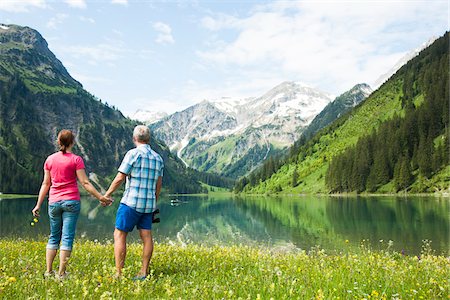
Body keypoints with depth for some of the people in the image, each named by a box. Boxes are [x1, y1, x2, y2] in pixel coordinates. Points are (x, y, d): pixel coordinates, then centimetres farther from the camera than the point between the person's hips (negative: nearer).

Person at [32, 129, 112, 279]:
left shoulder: (50, 159, 7)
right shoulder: (76, 159, -5)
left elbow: (46, 184, 9)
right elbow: (85, 183, -9)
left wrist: (38, 205, 16)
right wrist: (101, 197, -5)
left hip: (53, 202, 4)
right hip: (71, 202, -4)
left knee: (53, 237, 15)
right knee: (67, 238, 0)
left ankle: (48, 271, 16)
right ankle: (61, 273, 2)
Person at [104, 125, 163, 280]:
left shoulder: (133, 154, -9)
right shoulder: (158, 158, 11)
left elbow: (120, 178, -10)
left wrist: (106, 195, 2)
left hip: (131, 203, -6)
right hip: (148, 204, 6)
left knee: (119, 235, 1)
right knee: (146, 236, 6)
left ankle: (118, 274, 0)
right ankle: (144, 272, 8)